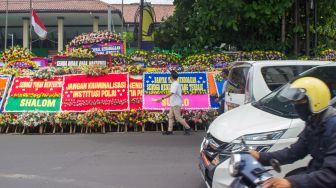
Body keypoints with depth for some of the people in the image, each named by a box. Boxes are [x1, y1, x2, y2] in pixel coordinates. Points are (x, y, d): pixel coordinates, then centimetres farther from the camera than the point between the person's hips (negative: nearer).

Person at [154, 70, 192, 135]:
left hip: (176, 104, -10)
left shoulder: (175, 84, -16)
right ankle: (169, 131, 9)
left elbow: (171, 93, -26)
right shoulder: (175, 84, 15)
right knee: (170, 117, 8)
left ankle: (188, 128, -1)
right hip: (173, 103, 10)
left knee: (178, 117, -8)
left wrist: (162, 98, -29)